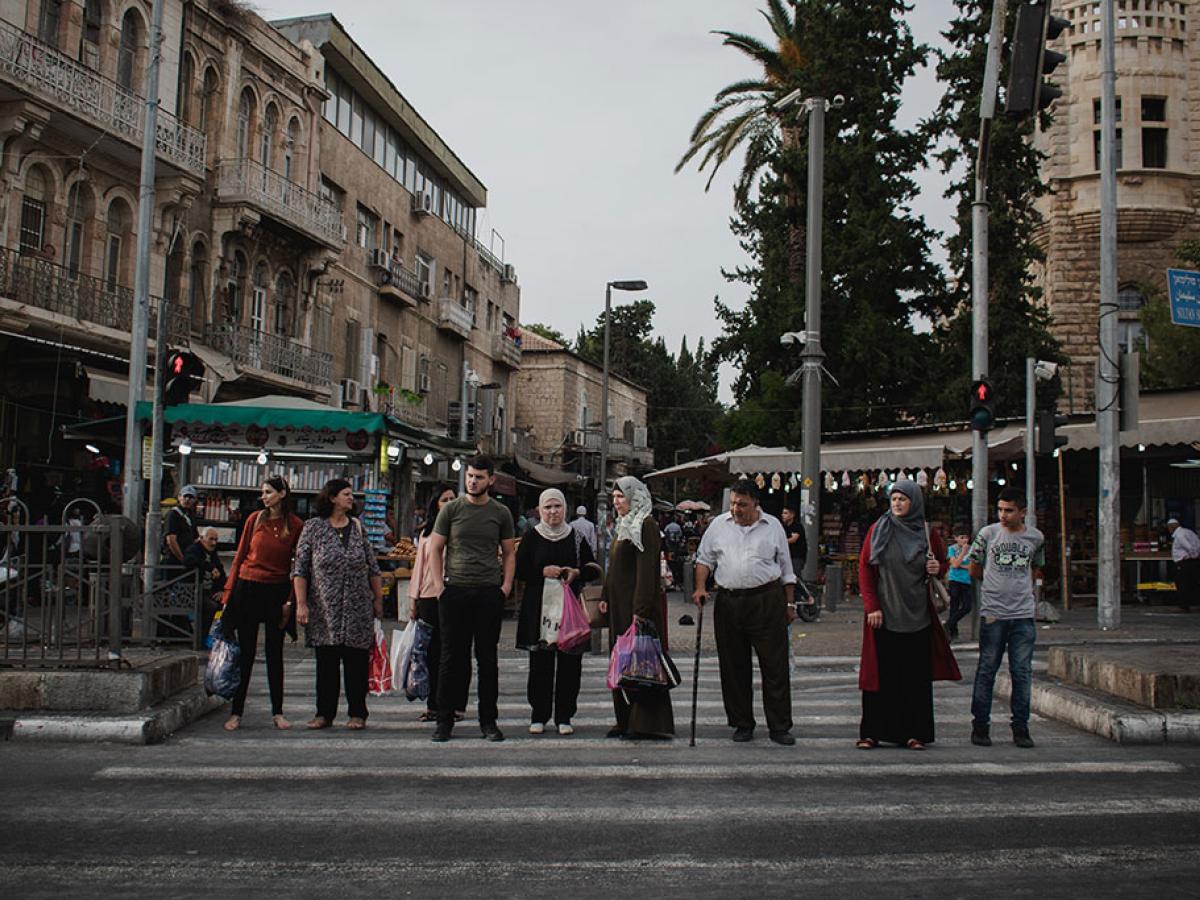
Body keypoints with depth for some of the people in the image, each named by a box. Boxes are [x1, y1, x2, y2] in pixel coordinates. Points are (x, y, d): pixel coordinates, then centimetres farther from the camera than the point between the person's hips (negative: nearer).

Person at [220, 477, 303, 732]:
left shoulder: (296, 526, -1)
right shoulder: (254, 519, 2)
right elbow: (240, 557, 6)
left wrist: (291, 600, -4)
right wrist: (229, 593, 1)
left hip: (277, 591, -1)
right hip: (248, 588, 1)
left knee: (274, 653, 5)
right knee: (245, 653, 4)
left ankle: (277, 712, 13)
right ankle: (236, 712, 11)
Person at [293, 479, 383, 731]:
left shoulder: (358, 527, 10)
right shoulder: (313, 527, 1)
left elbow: (372, 567, 12)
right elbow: (300, 569, -1)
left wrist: (378, 599, 9)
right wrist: (301, 603, -8)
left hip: (358, 608, 2)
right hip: (324, 609, -2)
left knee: (356, 662, 3)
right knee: (326, 662, 4)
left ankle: (358, 714, 11)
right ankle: (324, 713, 14)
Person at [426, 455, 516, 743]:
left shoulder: (501, 513, 8)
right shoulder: (451, 509, 4)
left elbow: (509, 553, 12)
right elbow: (435, 549, 6)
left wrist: (506, 585, -1)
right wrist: (440, 585, -4)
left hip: (489, 592, 1)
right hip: (455, 590, -1)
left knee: (487, 659, 6)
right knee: (451, 657, 3)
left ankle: (488, 721, 14)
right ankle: (444, 721, 12)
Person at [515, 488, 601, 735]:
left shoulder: (576, 538, 9)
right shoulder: (531, 538, 6)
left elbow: (594, 569, 11)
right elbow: (519, 570, 2)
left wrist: (577, 573, -8)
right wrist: (543, 571, -13)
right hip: (539, 607, -1)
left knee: (569, 663, 0)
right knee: (540, 663, 0)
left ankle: (564, 717, 10)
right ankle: (539, 716, 11)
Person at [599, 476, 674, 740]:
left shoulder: (646, 525, -12)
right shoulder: (622, 526, 17)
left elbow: (646, 569, -19)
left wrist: (640, 609, -24)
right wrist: (605, 596, 13)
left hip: (638, 602, -9)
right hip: (619, 604, 9)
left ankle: (645, 723, 0)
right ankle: (625, 720, 17)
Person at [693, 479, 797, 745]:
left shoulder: (773, 526, 6)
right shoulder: (719, 525, 9)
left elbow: (786, 569, 10)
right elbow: (705, 559, 14)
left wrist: (789, 604, 8)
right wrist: (701, 587, -2)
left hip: (767, 601, -2)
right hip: (728, 602, 2)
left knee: (775, 665, -1)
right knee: (734, 666, 6)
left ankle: (779, 727, 6)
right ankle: (742, 724, 18)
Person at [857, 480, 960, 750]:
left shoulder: (927, 533, 4)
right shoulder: (878, 529, 1)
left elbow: (943, 563, 18)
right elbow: (864, 568, 0)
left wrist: (937, 568, -7)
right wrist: (871, 607, -8)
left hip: (916, 616, 1)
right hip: (883, 615, -1)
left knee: (916, 676, 3)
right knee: (880, 674, 1)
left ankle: (915, 733, 13)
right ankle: (872, 732, 9)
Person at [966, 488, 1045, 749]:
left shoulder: (1035, 537, 6)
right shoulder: (988, 533, 1)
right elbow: (974, 570, 10)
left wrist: (1018, 585, 13)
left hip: (1024, 614, 2)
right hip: (993, 613, -2)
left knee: (1022, 672, 3)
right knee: (986, 671, 1)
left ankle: (1021, 727, 13)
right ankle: (980, 725, 10)